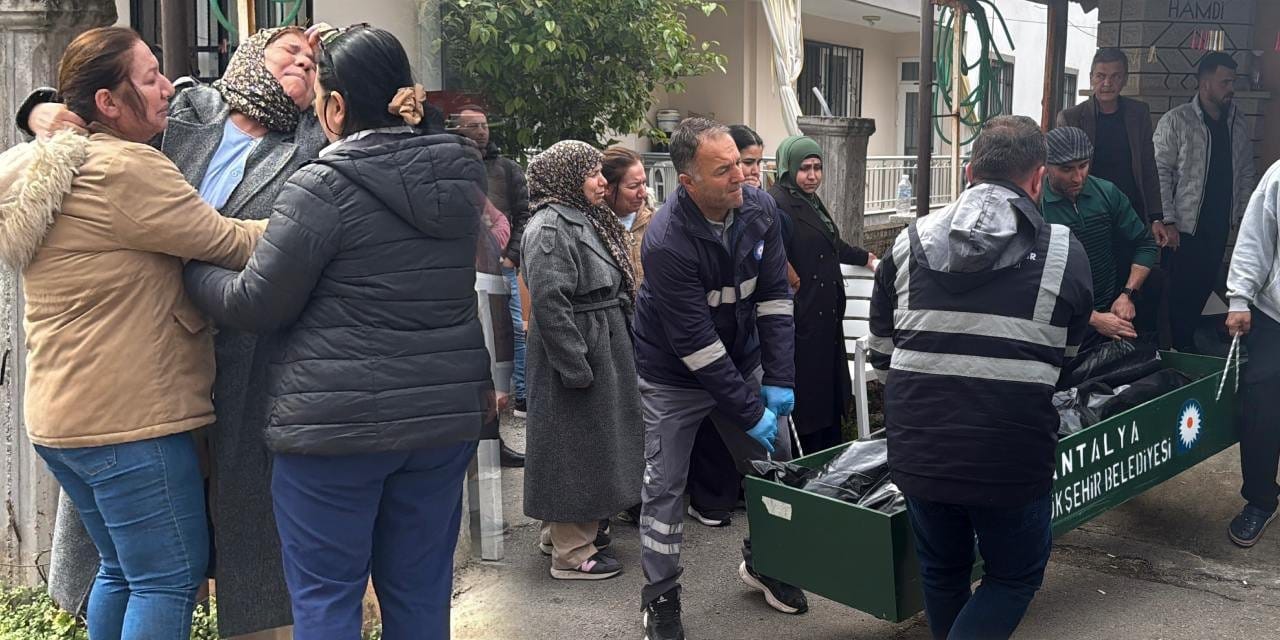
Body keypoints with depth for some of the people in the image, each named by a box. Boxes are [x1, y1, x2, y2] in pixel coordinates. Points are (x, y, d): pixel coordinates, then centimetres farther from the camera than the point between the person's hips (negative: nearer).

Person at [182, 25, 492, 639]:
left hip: (336, 421, -6)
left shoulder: (322, 188, -13)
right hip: (446, 413, 6)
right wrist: (340, 61, 24)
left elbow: (255, 304, -7)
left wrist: (188, 266, 11)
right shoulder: (462, 173, 4)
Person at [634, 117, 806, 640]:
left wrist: (778, 381, -11)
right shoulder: (666, 242, -30)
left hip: (741, 362, 5)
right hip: (674, 376, -5)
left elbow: (773, 295, -7)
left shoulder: (759, 209, -12)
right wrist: (750, 412, -24)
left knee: (776, 464, 10)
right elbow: (695, 341, -28)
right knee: (664, 486, -2)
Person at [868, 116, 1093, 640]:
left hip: (919, 452, 4)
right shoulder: (1064, 253, -4)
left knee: (942, 571, 24)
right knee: (1015, 576, 19)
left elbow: (881, 355, 11)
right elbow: (1065, 356, 11)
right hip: (1011, 458, -3)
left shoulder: (909, 244, 4)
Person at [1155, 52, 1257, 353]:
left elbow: (1246, 171, 14)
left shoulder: (1238, 122, 7)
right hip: (1185, 226, -5)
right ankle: (1172, 346, 18)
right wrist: (1168, 221, -16)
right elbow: (1160, 172, -13)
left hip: (1220, 226, 6)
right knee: (1179, 288, 2)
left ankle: (1186, 342, 28)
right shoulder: (1176, 121, -11)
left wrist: (1244, 213, 8)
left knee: (1204, 286, 13)